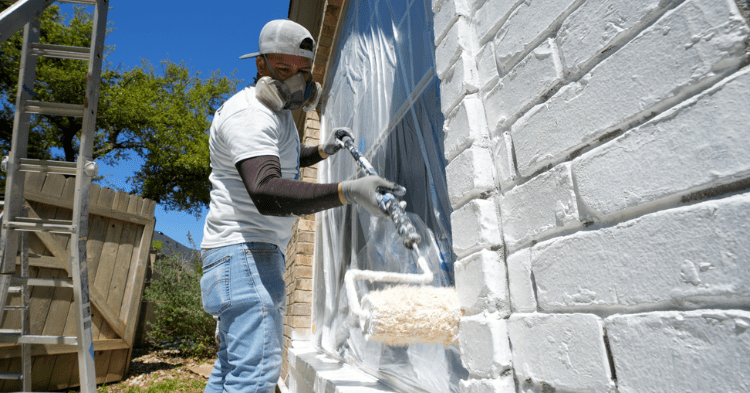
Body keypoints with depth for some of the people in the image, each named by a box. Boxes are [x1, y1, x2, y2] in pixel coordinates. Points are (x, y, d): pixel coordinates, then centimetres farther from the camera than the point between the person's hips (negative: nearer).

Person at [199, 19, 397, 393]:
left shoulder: (277, 110, 19)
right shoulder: (248, 113, -15)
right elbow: (266, 192, -31)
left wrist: (320, 151, 21)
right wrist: (347, 191, -41)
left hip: (260, 250, 10)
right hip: (242, 250, -10)